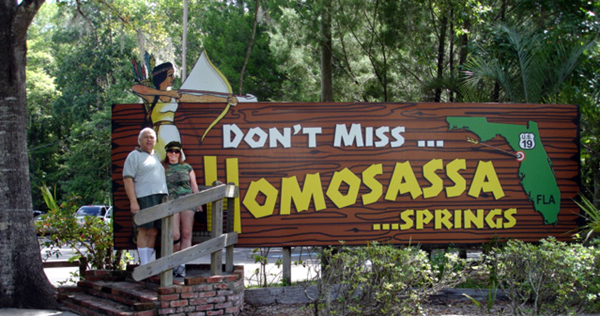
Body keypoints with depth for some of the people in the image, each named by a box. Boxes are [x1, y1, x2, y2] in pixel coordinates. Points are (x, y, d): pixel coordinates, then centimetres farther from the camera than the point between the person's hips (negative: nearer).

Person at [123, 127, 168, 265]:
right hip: (145, 196, -6)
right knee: (144, 231, -7)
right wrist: (133, 201, -15)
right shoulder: (134, 156, 3)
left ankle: (148, 262, 8)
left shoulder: (157, 156, 24)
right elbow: (127, 179, -6)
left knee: (153, 233, 4)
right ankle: (144, 265, -6)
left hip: (162, 196, 7)